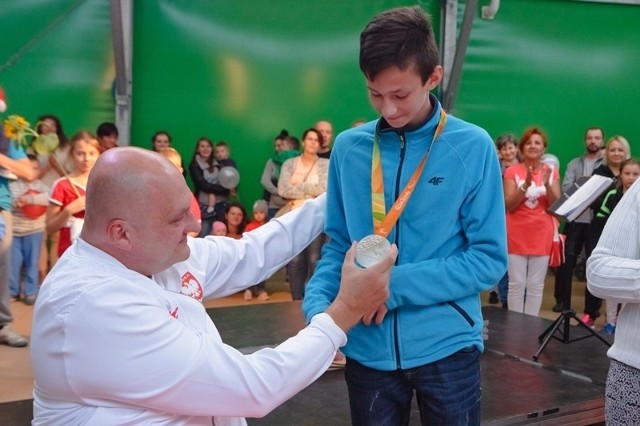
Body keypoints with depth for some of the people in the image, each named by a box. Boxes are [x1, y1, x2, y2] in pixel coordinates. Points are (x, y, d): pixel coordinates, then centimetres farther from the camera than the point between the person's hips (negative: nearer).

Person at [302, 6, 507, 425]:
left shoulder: (472, 147, -7)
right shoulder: (348, 148, 0)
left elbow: (489, 258, -7)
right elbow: (338, 244, 6)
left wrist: (398, 285, -17)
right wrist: (318, 305, -12)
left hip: (446, 346, -2)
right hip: (368, 349, 2)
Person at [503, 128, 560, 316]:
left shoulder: (551, 171, 5)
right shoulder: (512, 171, -2)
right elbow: (509, 205, -9)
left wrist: (547, 184, -18)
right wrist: (526, 185, -23)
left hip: (541, 235, 2)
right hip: (517, 234, -2)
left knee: (536, 285, 5)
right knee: (517, 284, 0)